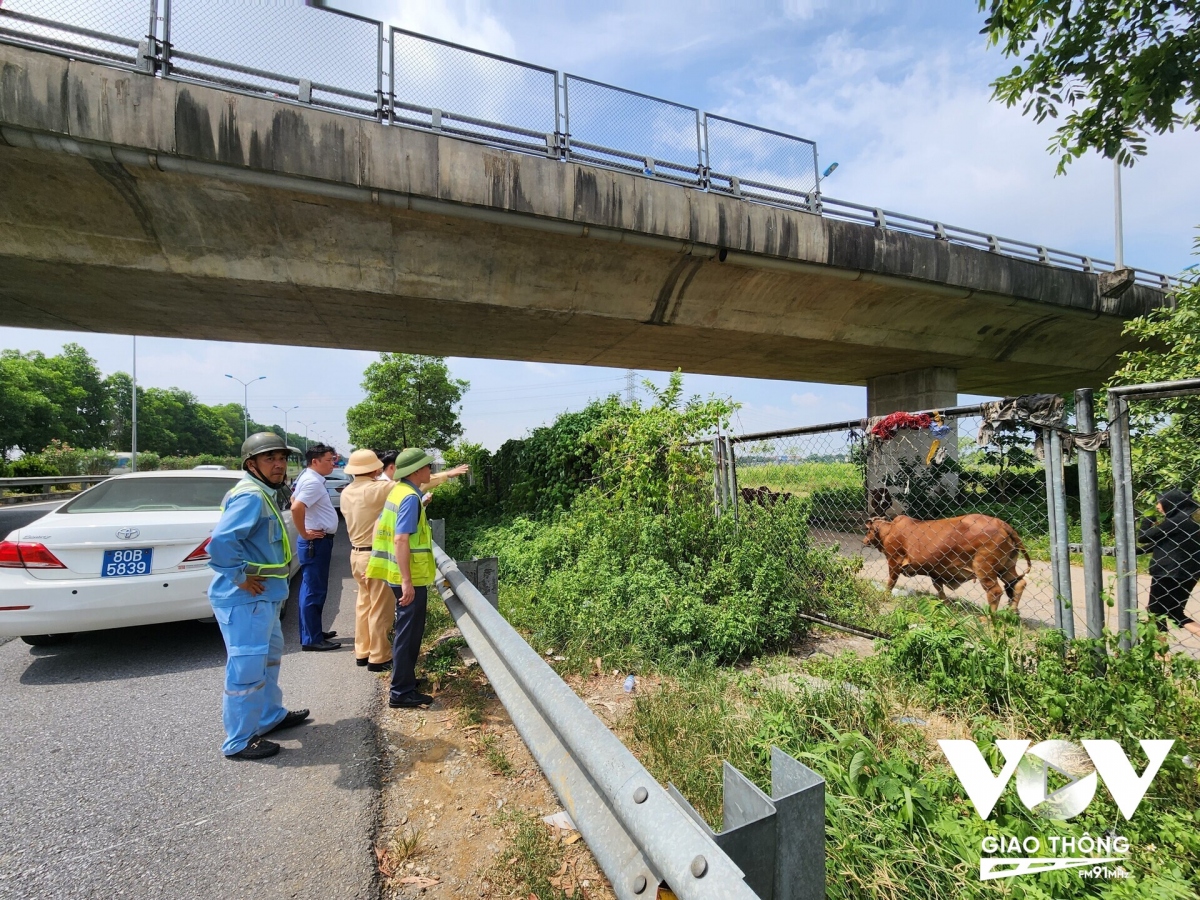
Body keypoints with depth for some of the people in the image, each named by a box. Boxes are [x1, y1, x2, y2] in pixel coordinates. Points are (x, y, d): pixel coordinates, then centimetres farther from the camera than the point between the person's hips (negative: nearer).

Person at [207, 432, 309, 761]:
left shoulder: (264, 494, 12)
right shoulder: (250, 496, -21)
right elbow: (220, 541, -33)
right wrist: (240, 578, -23)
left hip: (263, 597, 11)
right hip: (245, 599, -11)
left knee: (269, 656, 23)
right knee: (247, 667, 0)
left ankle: (270, 716, 40)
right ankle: (239, 741, 15)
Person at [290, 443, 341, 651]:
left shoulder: (310, 478, 12)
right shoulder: (313, 482, -19)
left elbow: (294, 500, 27)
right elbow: (296, 508, -31)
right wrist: (304, 534, -21)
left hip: (318, 541, 11)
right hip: (316, 542, -11)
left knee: (312, 589, 17)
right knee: (314, 590, -4)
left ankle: (312, 632, 28)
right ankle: (311, 639, 4)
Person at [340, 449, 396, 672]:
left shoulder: (347, 492, 4)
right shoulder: (377, 489, -20)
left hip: (357, 553, 8)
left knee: (364, 603, 19)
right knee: (380, 608, 3)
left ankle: (362, 652, 30)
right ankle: (378, 658, 13)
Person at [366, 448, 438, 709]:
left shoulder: (398, 491, 8)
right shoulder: (410, 498, -20)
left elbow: (381, 529, 16)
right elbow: (401, 540, -26)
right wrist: (407, 582, -26)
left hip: (403, 575, 10)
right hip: (411, 577, -10)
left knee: (407, 630, 21)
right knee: (409, 632, 2)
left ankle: (405, 679, 36)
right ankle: (401, 692, 13)